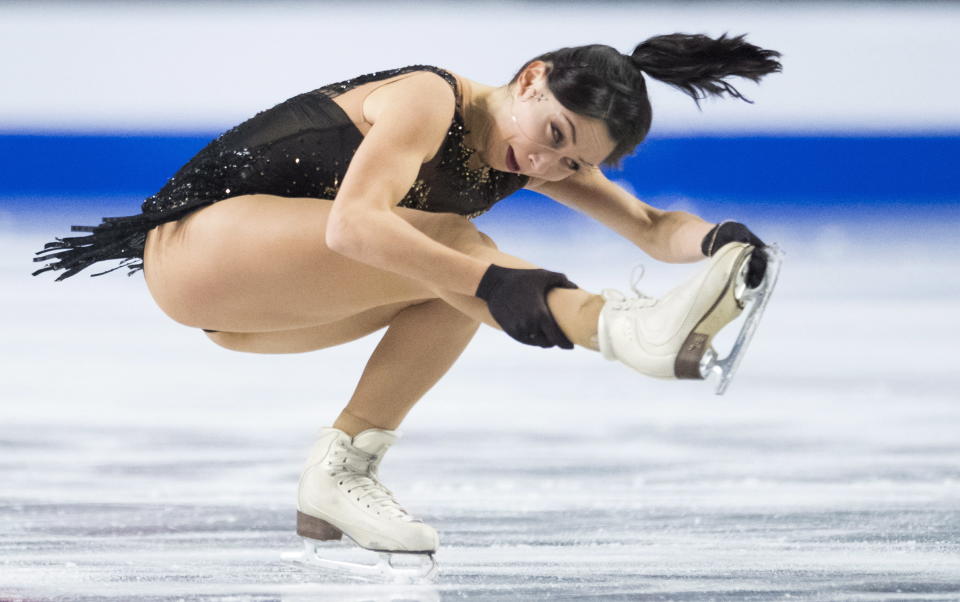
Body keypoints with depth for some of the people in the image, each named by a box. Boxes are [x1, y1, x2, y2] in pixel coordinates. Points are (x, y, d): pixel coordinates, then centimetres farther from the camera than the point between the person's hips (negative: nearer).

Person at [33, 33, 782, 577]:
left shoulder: (535, 158, 2)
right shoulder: (431, 101, -22)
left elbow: (653, 226, -3)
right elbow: (353, 226, -37)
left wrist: (713, 239, -25)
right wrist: (491, 283, -46)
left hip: (256, 305, 9)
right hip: (197, 238, -9)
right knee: (453, 250, -26)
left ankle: (343, 472, -12)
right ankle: (630, 328, -40)